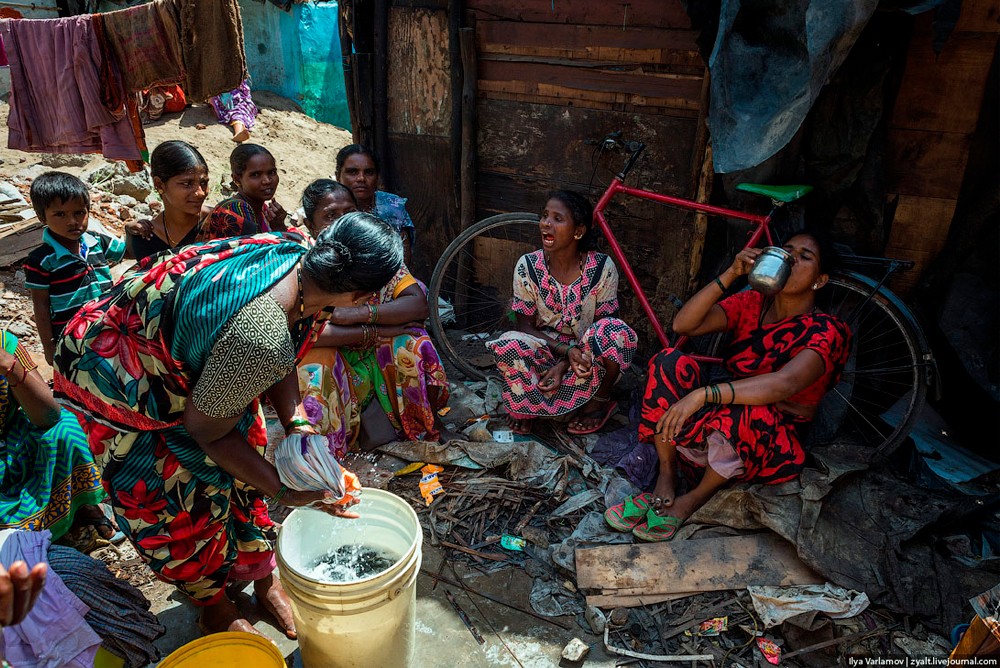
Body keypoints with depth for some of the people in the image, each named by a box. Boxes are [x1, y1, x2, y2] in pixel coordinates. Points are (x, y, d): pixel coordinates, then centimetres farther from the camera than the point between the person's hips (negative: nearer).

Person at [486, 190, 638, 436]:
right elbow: (526, 326, -8)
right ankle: (523, 406, -3)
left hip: (585, 356, 0)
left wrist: (564, 366, -21)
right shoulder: (528, 266, -13)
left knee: (618, 332, -32)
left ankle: (600, 400, -3)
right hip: (545, 350, 0)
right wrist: (567, 350, -24)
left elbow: (603, 327, -9)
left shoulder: (602, 268, -16)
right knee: (509, 344, -33)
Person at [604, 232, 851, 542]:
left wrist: (703, 394, -41)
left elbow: (785, 384, -32)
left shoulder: (827, 331, -12)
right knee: (670, 362, -19)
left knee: (747, 414, -40)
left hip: (775, 448, -4)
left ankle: (696, 496, -12)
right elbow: (683, 324, -10)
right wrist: (731, 274, -18)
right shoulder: (751, 303, 4)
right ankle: (666, 480, -16)